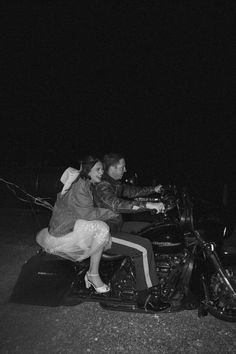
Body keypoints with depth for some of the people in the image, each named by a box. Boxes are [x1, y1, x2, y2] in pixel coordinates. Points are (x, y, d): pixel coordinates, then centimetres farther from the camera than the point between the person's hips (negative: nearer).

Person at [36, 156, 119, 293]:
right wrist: (112, 212, -22)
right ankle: (93, 274, -11)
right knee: (101, 228, -24)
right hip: (64, 230, -10)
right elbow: (86, 212, -27)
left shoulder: (87, 184, 11)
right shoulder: (79, 185, -21)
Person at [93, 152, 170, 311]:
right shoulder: (102, 186, -22)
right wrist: (148, 205, -45)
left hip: (117, 226, 11)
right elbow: (117, 205, -39)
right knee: (144, 247, -20)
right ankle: (145, 298, -9)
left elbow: (131, 191, 26)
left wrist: (153, 190, 22)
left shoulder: (115, 183, 11)